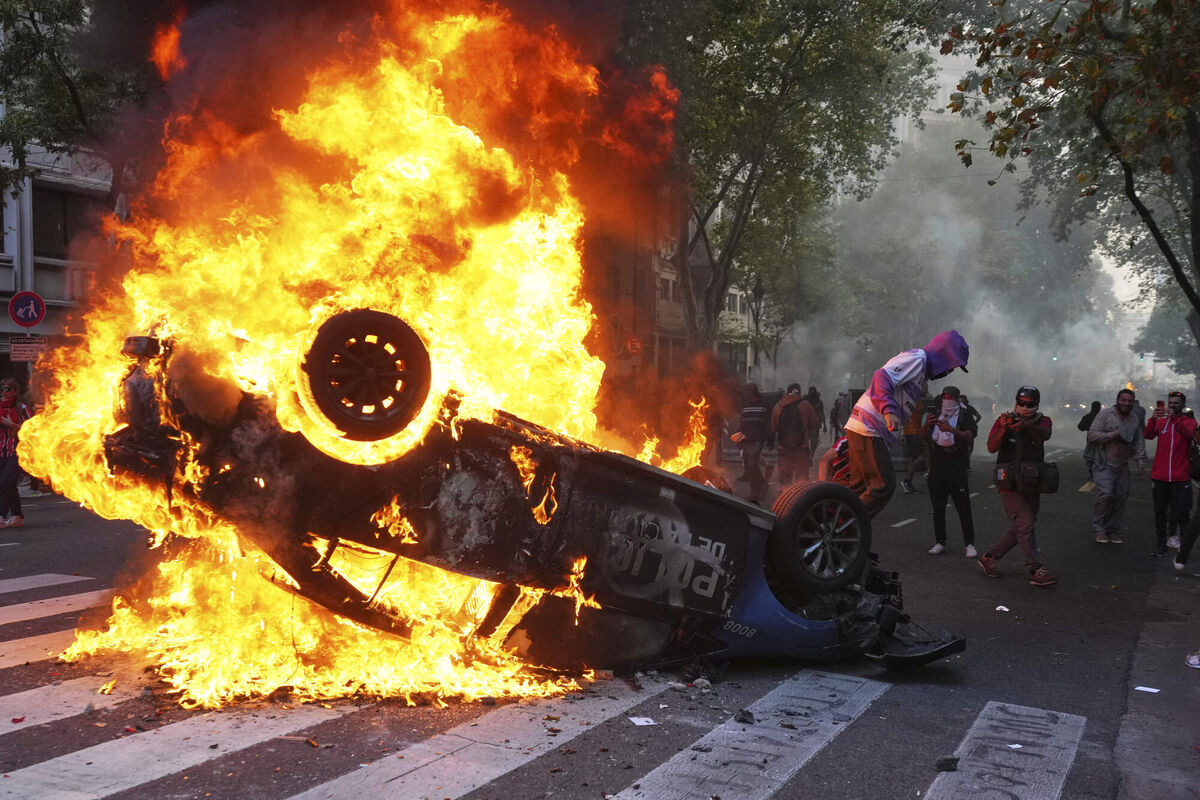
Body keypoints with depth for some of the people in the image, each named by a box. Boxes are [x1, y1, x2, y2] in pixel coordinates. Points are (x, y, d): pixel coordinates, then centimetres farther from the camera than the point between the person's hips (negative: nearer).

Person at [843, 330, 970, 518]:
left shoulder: (923, 371, 25)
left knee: (859, 488, 12)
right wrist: (889, 410, -34)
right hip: (868, 428, -10)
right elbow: (882, 377, -22)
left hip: (861, 428, 10)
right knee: (884, 485, -11)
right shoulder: (917, 358, -7)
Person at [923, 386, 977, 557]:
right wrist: (927, 424, -17)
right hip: (937, 468, 4)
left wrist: (952, 430, -30)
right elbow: (922, 436, 5)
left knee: (963, 507, -4)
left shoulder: (963, 415, 1)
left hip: (957, 469, -4)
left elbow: (969, 436, -14)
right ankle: (940, 543, 13)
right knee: (938, 508, 7)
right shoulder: (936, 414, 13)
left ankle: (970, 544, -1)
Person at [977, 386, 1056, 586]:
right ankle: (1036, 571, -11)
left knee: (1020, 529, 9)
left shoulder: (1042, 421, 6)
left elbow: (1045, 434, -19)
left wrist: (1026, 425, -39)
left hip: (1031, 485, 4)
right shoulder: (1004, 420, 1)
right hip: (1010, 484, -4)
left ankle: (989, 557, 23)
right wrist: (1003, 428, -26)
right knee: (1025, 524, -12)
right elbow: (991, 448, -10)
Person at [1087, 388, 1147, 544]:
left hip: (1122, 465, 6)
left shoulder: (1134, 419, 11)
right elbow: (1092, 435, -11)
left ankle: (1113, 530, 16)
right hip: (1104, 465, -6)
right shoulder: (1105, 414, -6)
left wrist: (1140, 460, 5)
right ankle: (1099, 528, -2)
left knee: (1120, 497, 4)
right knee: (1105, 494, -16)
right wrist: (1113, 435, -18)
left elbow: (1139, 442, 15)